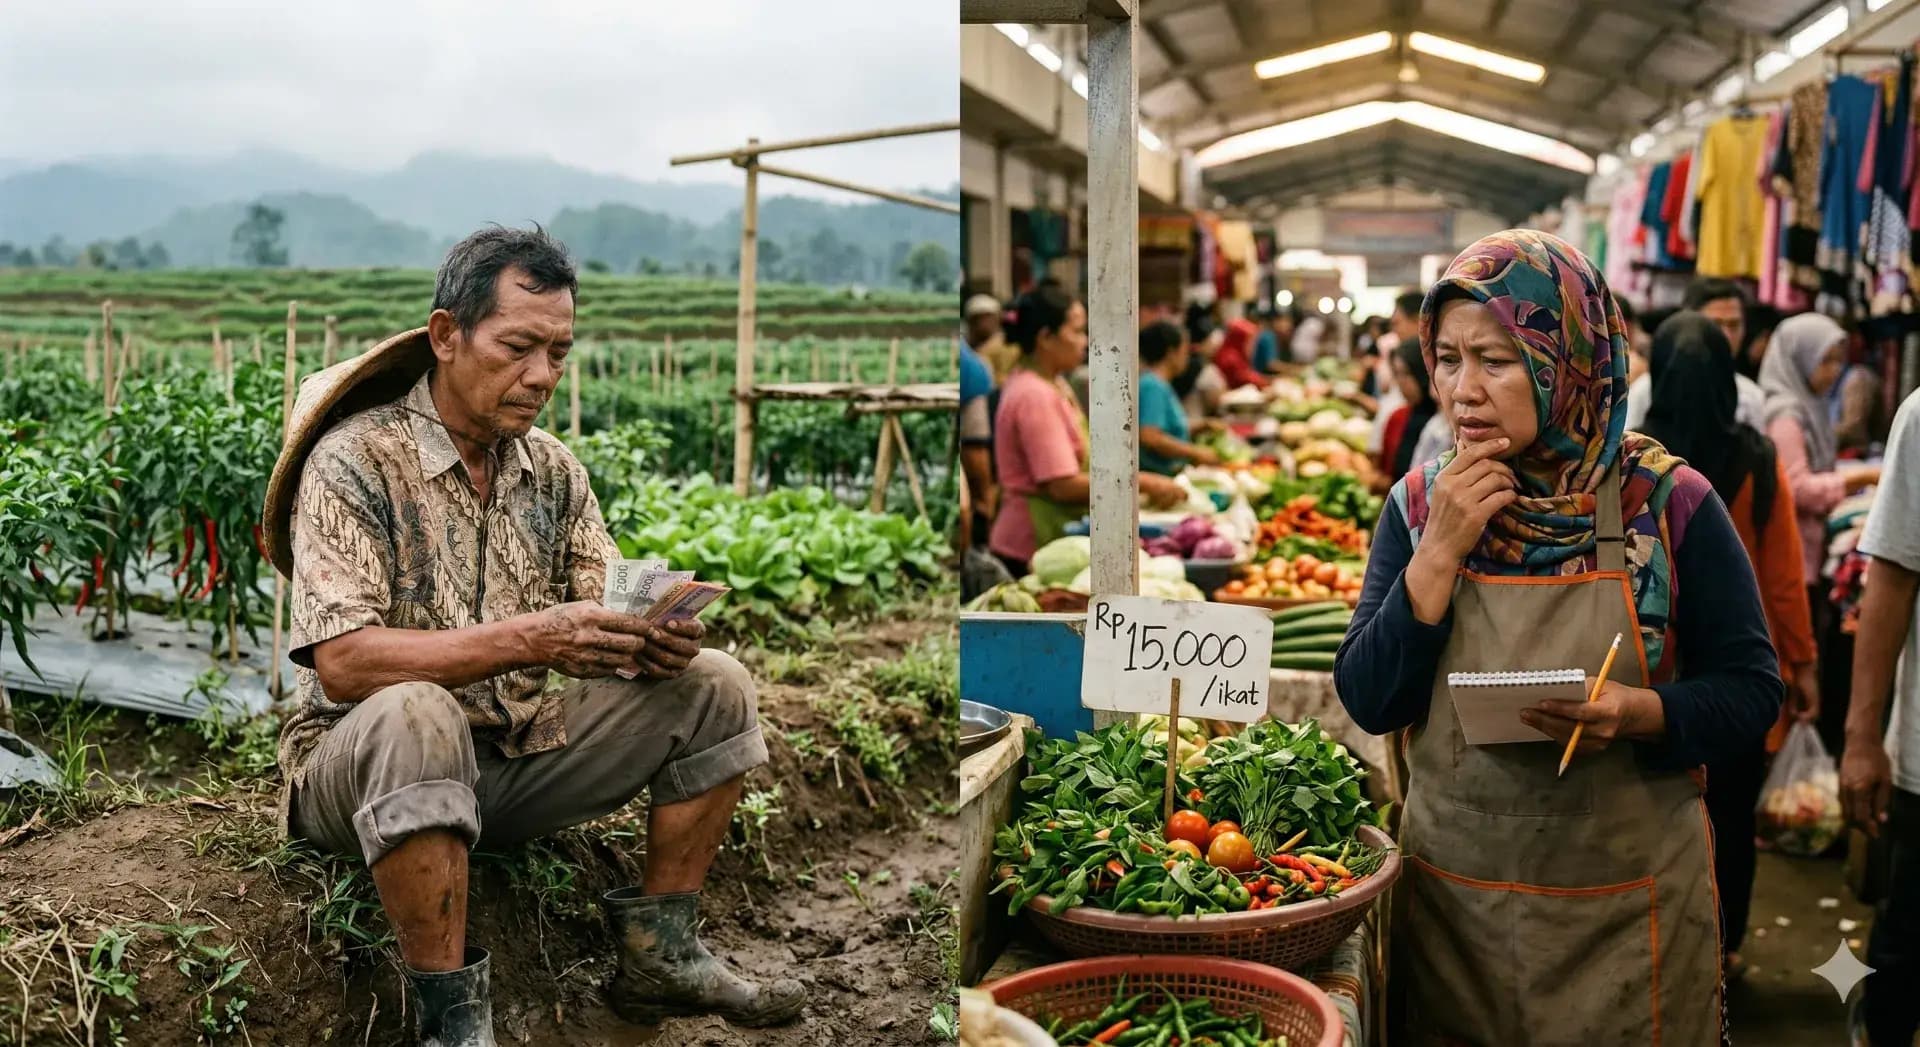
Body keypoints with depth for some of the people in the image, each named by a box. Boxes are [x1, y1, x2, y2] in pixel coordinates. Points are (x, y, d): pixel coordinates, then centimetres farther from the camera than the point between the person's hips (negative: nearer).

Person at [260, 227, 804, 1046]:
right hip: (366, 767, -6)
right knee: (416, 716, -39)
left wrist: (653, 640, -23)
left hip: (519, 755, 6)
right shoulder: (354, 460, -15)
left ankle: (659, 951, 2)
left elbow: (606, 622, 3)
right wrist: (524, 640, -36)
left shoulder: (554, 471, 5)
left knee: (712, 688, -5)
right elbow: (342, 664, -25)